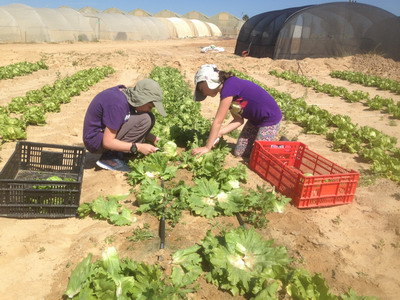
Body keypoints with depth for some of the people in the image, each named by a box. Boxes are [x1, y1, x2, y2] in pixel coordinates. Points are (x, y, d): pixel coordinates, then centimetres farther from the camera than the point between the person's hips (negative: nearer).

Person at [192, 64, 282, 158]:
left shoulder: (229, 87, -27)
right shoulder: (227, 92, 1)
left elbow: (217, 122, -26)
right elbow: (239, 120, 1)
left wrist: (207, 147, -21)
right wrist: (218, 133, -11)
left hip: (270, 119, -9)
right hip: (255, 119, 9)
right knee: (239, 152, 7)